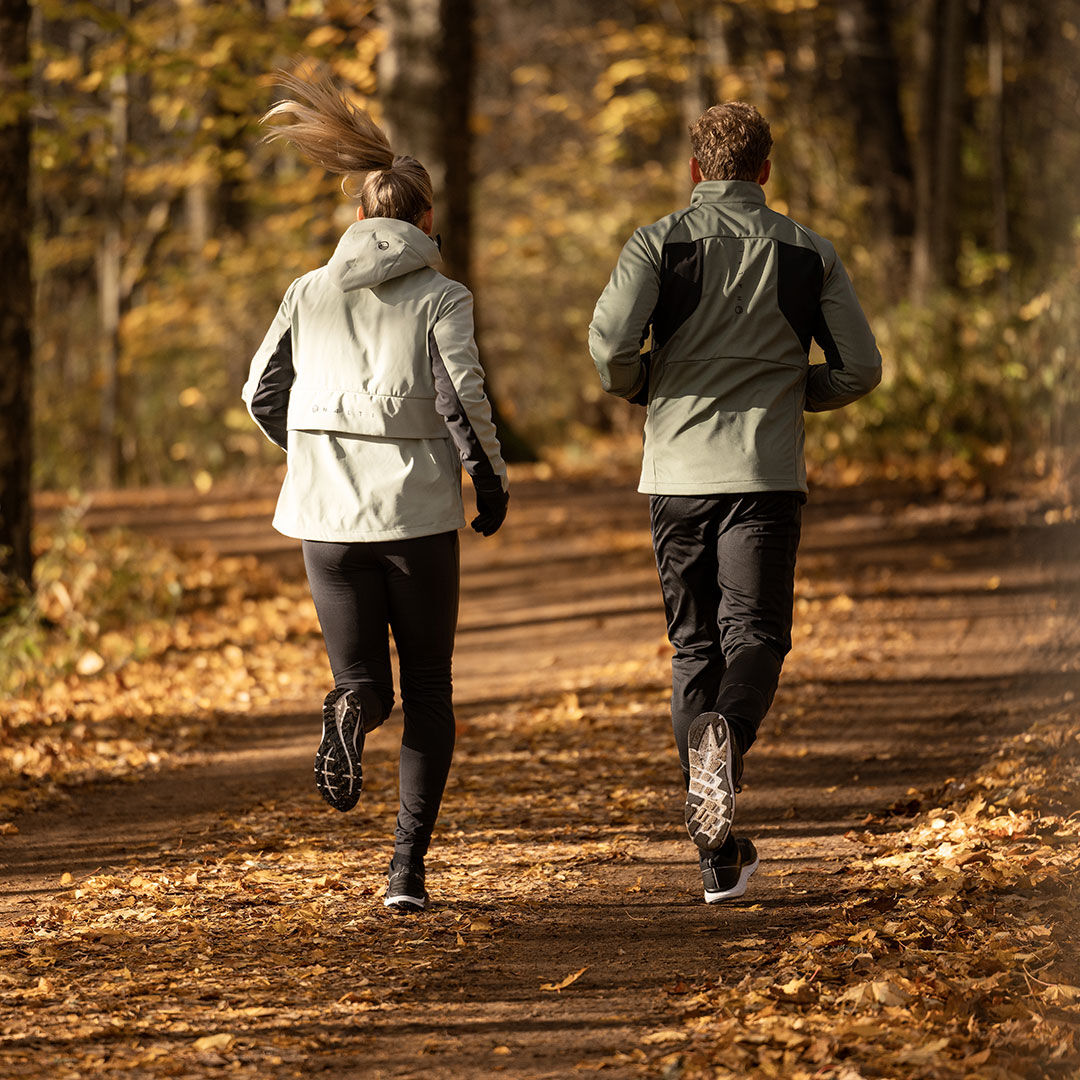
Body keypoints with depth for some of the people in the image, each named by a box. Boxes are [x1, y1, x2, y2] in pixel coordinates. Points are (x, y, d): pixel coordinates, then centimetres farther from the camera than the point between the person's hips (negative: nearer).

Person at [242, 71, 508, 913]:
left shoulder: (311, 292, 7)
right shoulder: (440, 297, -3)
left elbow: (262, 393, 11)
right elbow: (464, 397, -14)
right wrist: (493, 482, -1)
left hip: (330, 517, 2)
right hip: (419, 512, -2)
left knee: (368, 684, 12)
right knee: (428, 687, 12)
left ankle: (351, 711, -27)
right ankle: (410, 863, 2)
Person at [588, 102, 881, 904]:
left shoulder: (659, 243, 1)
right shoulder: (808, 253, 7)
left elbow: (610, 342, -13)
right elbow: (860, 369, 5)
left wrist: (642, 388, 8)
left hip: (678, 471, 1)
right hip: (768, 474, -1)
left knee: (694, 646, 9)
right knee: (756, 635, 0)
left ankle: (721, 860, 7)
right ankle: (726, 739, -36)